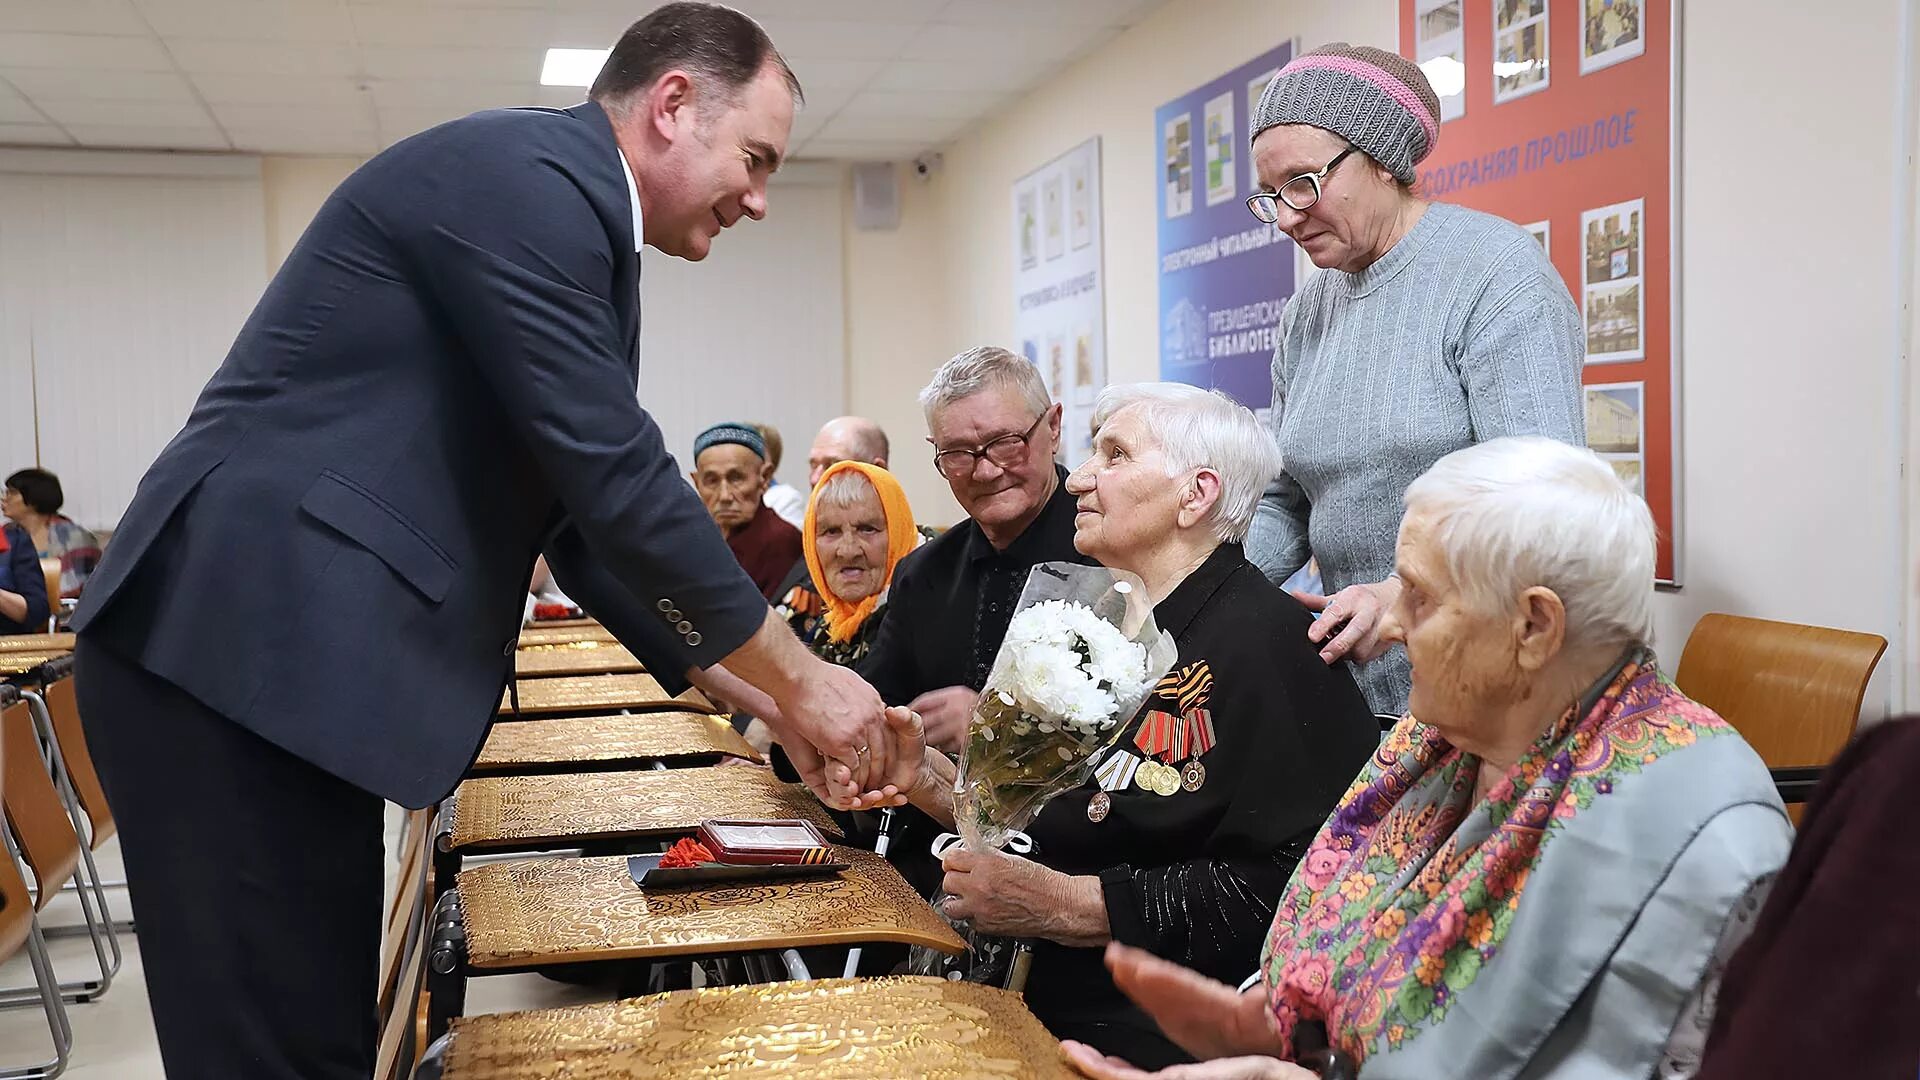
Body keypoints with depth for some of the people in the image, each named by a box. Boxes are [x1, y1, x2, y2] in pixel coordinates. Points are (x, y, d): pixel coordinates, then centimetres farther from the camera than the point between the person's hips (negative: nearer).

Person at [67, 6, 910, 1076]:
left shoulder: (558, 206, 18)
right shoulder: (524, 173, -13)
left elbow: (582, 519, 19)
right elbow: (615, 479, -18)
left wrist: (760, 696, 15)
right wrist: (799, 676, -7)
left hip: (274, 655, 10)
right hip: (236, 653, -10)